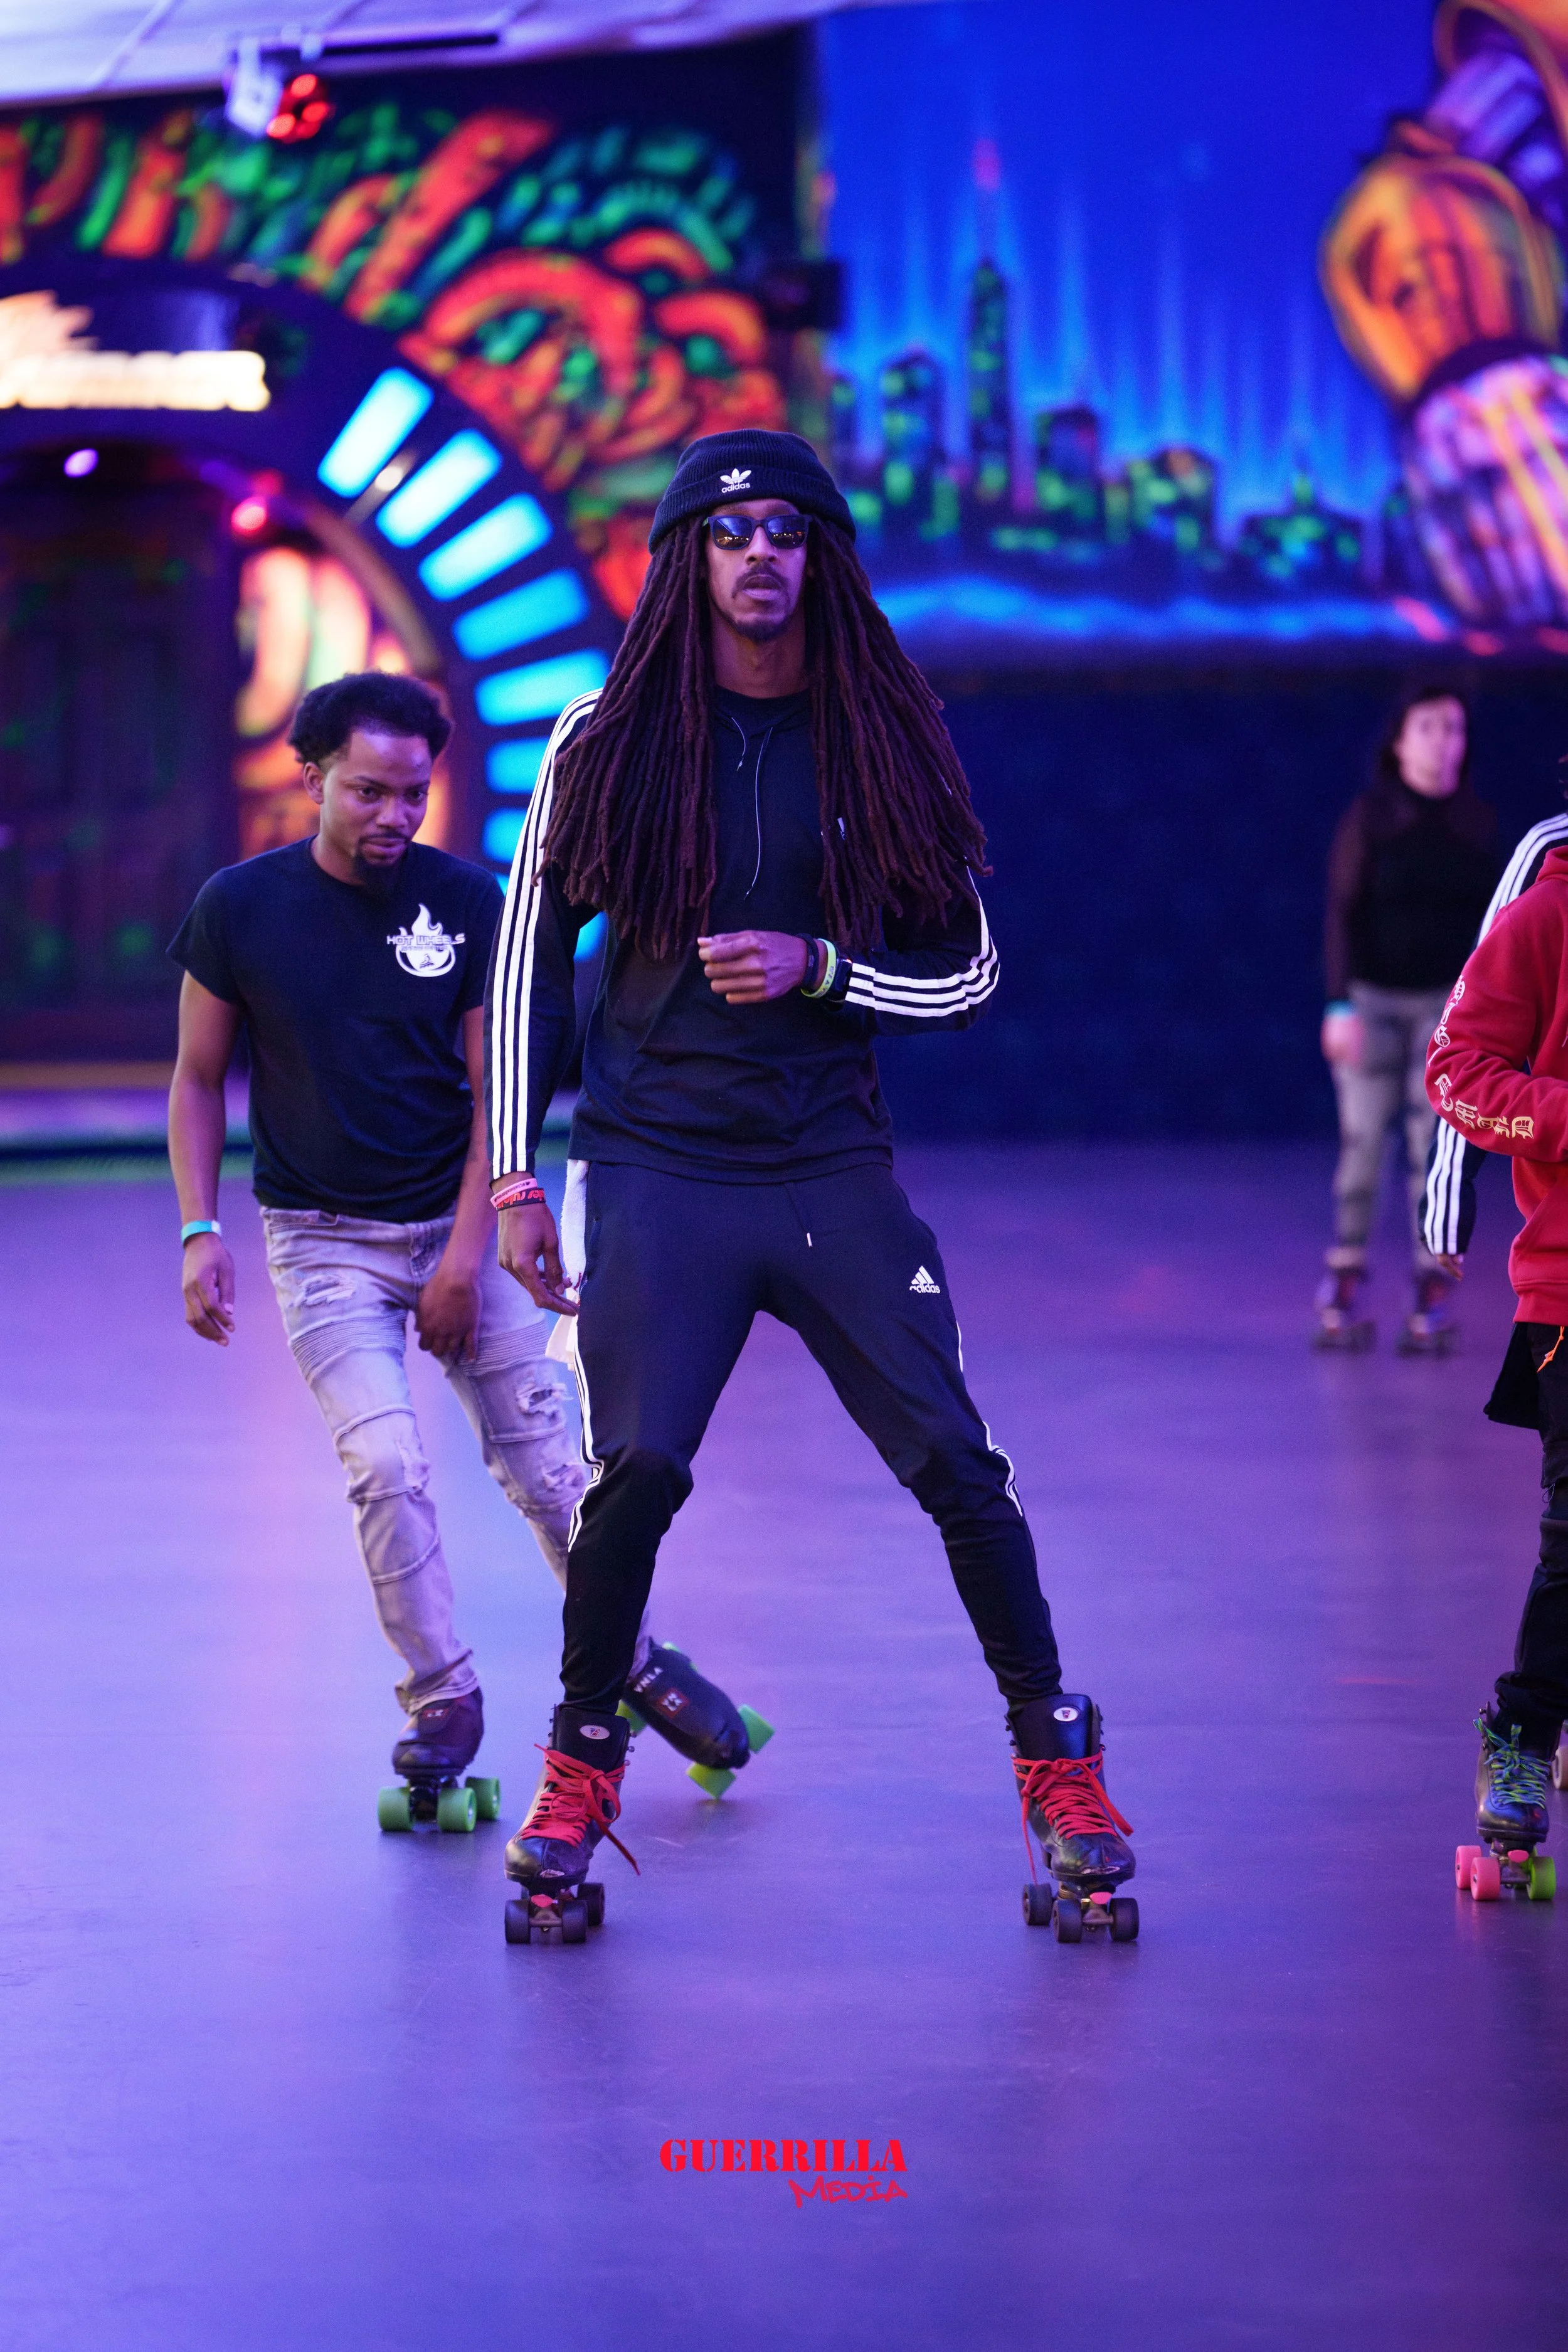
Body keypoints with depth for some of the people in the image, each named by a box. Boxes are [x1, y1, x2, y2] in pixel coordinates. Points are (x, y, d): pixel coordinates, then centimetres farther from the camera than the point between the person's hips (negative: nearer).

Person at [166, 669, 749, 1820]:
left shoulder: (467, 902, -5)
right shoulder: (240, 907, -6)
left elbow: (494, 1090, -2)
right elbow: (199, 1078, 3)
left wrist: (466, 1254, -8)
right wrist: (200, 1230, -7)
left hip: (457, 1224, 1)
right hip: (323, 1240, -1)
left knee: (543, 1464, 0)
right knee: (385, 1464, -15)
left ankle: (635, 1661, 19)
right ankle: (442, 1699, 2)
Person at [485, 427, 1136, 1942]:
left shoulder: (884, 742, 5)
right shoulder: (609, 742, 2)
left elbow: (969, 971, 9)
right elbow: (529, 960, 7)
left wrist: (820, 968, -9)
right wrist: (516, 1177, 3)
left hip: (832, 1165, 1)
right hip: (655, 1167, -1)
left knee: (956, 1465, -5)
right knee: (637, 1467, -15)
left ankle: (1058, 1761, 12)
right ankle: (580, 1764, 8)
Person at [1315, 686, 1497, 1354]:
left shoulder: (1478, 823, 3)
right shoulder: (1370, 817, -4)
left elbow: (1487, 919, 9)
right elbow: (1342, 914, -5)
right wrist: (1340, 1005, -12)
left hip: (1446, 1000, 1)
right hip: (1374, 997, -1)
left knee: (1436, 1148, -2)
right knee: (1362, 1143, -3)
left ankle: (1432, 1300, 0)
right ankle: (1342, 1294, 3)